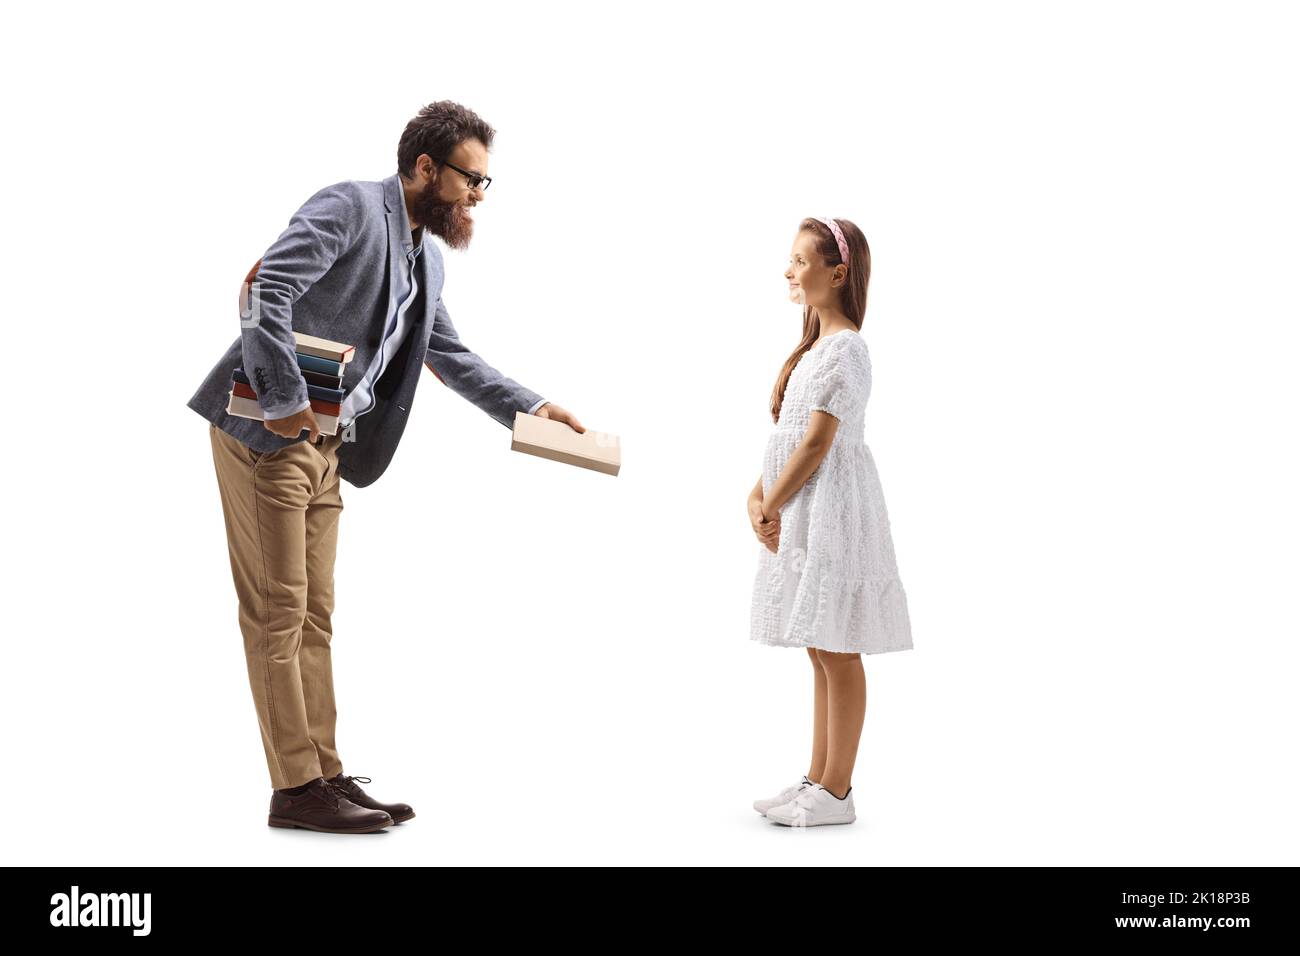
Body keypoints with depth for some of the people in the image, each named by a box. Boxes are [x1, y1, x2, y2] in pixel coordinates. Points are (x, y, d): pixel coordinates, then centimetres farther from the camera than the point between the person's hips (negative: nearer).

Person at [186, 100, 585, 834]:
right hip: (268, 435, -9)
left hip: (325, 447, 9)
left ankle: (325, 775, 16)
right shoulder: (349, 206, -11)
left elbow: (452, 356, 22)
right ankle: (296, 788, 2)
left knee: (313, 616, 11)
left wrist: (528, 406, 12)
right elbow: (269, 289, -23)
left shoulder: (427, 257, 16)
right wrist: (284, 400, -25)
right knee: (278, 612, -4)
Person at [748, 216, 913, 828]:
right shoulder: (816, 344, 17)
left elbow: (817, 442, -19)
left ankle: (837, 792, 6)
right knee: (821, 652, 14)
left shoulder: (844, 348, -14)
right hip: (802, 510, 10)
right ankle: (819, 779, 23)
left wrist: (771, 506, -12)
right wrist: (758, 497, 2)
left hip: (830, 507, -10)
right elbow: (788, 435, 14)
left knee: (838, 654, -2)